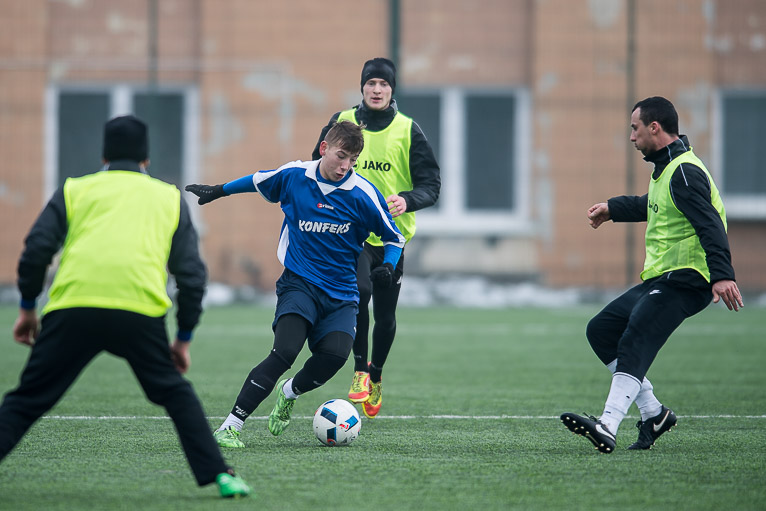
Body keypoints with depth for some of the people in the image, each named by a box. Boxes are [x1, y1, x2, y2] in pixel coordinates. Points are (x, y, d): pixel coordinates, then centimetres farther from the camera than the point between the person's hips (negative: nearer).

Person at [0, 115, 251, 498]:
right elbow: (192, 273, 18)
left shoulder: (75, 190, 22)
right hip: (140, 309, 0)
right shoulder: (169, 197, 25)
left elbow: (36, 249, 9)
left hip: (71, 308, 0)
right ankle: (219, 476, 9)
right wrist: (184, 338, 25)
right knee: (175, 394, 18)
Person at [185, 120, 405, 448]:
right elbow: (257, 181, 21)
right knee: (285, 351, -25)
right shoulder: (293, 176, -2)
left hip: (341, 293, 1)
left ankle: (289, 392, 11)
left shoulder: (363, 194, -5)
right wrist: (216, 192, 27)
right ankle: (229, 427, -22)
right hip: (299, 283, -1)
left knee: (335, 354, -24)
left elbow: (394, 238, 7)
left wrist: (388, 267, -11)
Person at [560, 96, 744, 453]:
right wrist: (613, 208, 50)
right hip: (658, 278, 11)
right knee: (600, 330, 10)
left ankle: (608, 428, -41)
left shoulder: (685, 173, -15)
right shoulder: (665, 169, 18)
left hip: (684, 280, -11)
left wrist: (722, 274, -38)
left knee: (635, 340, -26)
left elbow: (710, 225, -27)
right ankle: (653, 414, 11)